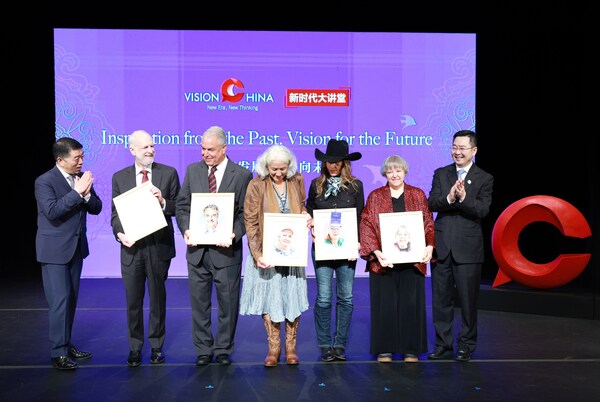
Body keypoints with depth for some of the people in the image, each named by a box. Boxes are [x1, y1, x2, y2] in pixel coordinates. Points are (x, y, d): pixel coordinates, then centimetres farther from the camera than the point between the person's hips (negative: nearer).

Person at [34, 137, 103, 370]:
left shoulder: (82, 177, 5)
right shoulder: (44, 181, -12)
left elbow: (96, 209, 4)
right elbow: (52, 211, -26)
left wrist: (87, 193, -15)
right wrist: (77, 192, -26)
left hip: (76, 247, 7)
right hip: (54, 250, -6)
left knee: (71, 300, 13)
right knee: (59, 300, -8)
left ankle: (66, 345, 24)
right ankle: (58, 353, -1)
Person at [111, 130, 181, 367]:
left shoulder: (169, 173, 0)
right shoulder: (119, 177, 5)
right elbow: (115, 212, 5)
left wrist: (163, 202, -20)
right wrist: (119, 233, -13)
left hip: (159, 246, -1)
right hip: (132, 247, 1)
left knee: (158, 299, 11)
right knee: (133, 301, 9)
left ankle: (157, 347, 25)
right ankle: (135, 348, 24)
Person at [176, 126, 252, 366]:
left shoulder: (242, 175, -2)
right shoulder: (192, 170, 7)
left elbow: (245, 212, -2)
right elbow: (182, 205, 8)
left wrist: (234, 234, -18)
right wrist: (186, 229, -9)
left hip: (226, 250, -2)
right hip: (197, 249, 3)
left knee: (228, 303, 8)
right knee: (199, 303, 10)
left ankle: (223, 350, 23)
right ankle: (203, 350, 24)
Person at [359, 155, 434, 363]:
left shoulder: (418, 195, 10)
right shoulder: (375, 197, 7)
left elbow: (428, 224, 6)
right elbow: (366, 226, -1)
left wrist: (429, 246, -11)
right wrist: (375, 251, -14)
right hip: (383, 260, -1)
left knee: (411, 303, 3)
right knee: (384, 304, 2)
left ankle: (411, 349, 14)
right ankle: (384, 349, 12)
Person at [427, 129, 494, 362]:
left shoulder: (484, 178, 2)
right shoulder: (441, 174, 9)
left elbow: (482, 210, -10)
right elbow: (431, 204, -3)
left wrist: (464, 197, -26)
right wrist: (449, 197, -22)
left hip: (468, 247, -2)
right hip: (441, 245, 3)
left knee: (468, 299, 5)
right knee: (441, 298, 9)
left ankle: (466, 346, 18)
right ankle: (443, 345, 20)